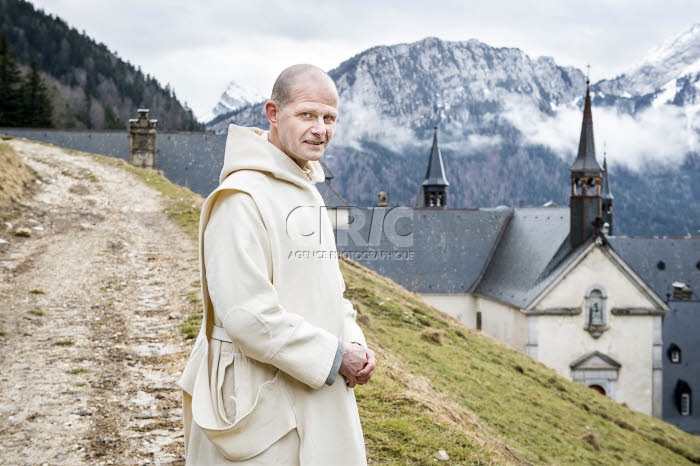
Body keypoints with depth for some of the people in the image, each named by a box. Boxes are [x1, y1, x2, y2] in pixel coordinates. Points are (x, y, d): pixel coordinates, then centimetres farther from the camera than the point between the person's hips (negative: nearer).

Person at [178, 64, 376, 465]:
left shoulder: (309, 192, 13)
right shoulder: (241, 198, -17)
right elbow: (246, 313, -24)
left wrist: (354, 346, 1)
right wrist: (332, 356, -16)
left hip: (317, 396, 9)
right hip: (261, 406, -9)